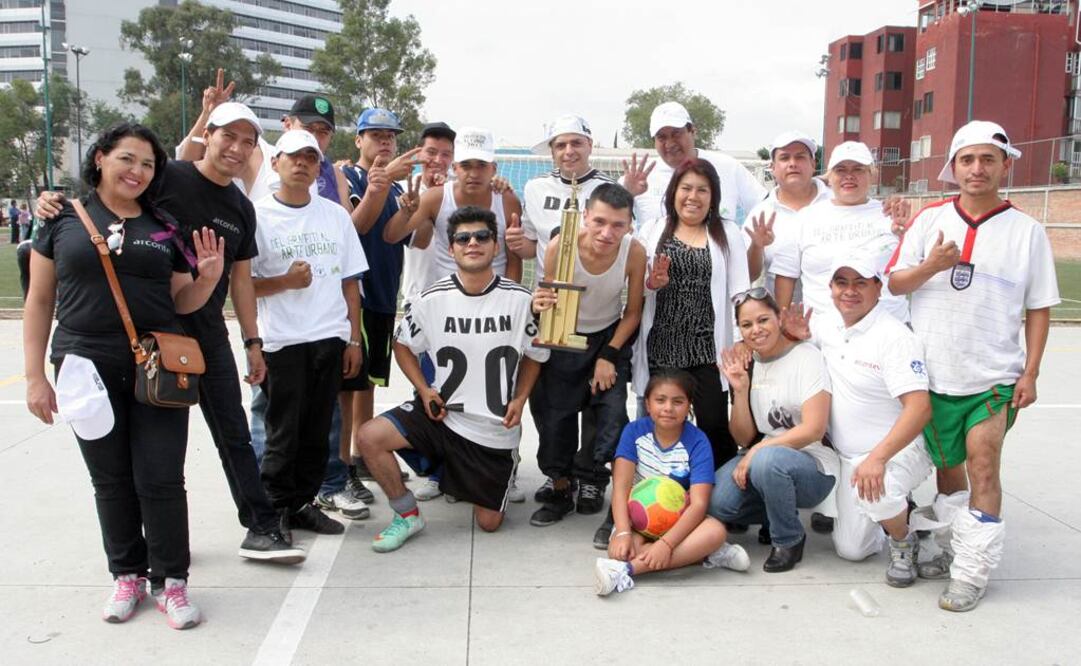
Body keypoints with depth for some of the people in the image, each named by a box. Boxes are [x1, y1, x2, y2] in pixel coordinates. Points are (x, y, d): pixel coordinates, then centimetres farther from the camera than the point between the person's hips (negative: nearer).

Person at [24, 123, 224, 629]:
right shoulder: (64, 221, 3)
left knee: (161, 478, 2)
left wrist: (208, 277, -9)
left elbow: (181, 302, 12)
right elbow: (39, 302, 5)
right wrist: (35, 376, 0)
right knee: (111, 480, 11)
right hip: (88, 371, 0)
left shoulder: (165, 228, 8)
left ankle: (169, 579, 16)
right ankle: (127, 574, 27)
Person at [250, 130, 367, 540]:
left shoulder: (335, 214, 10)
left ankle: (303, 504, 21)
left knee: (317, 432, 9)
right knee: (283, 434, 1)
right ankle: (276, 511, 14)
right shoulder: (259, 215, -1)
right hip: (282, 342, -3)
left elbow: (350, 281, 11)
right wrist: (286, 281, -16)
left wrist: (354, 339, 7)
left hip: (330, 339, 4)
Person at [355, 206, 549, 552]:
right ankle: (407, 514, 0)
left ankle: (501, 470, 42)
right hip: (442, 413, 1)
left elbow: (535, 354, 5)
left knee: (489, 522, 8)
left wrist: (520, 399, -9)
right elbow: (403, 344, 6)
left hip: (495, 428, -1)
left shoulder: (520, 300, -11)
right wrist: (424, 389, -8)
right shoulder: (431, 299, -9)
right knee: (370, 437, -22)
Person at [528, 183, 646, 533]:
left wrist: (609, 356, -15)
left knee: (613, 411, -12)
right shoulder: (560, 246, -28)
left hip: (610, 336, 0)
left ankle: (593, 480, 11)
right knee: (553, 413, 1)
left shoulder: (634, 252, -24)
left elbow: (633, 312, -10)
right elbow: (550, 302, -16)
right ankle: (560, 487, 21)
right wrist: (539, 305, -39)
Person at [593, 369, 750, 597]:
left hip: (678, 520, 0)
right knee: (619, 549, -33)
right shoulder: (634, 431, -8)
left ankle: (626, 569, -39)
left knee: (716, 530, -33)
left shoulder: (697, 442, -14)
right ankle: (702, 554, -22)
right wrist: (623, 533, -32)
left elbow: (699, 504, -23)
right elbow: (621, 486, -15)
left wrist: (666, 543, -37)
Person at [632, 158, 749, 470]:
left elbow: (740, 290, 2)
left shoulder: (728, 233, 7)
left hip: (707, 348, -1)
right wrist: (651, 283, -12)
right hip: (661, 346, 2)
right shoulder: (652, 230, 9)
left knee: (714, 425, -5)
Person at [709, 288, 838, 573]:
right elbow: (743, 439, 6)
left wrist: (756, 451, -19)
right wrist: (740, 390, -8)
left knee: (766, 460, -38)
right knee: (718, 503, -22)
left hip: (813, 467, -5)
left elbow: (813, 430, -17)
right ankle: (778, 515, 9)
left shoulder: (806, 357, -9)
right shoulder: (747, 366, 7)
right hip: (761, 458, 5)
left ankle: (789, 540, -10)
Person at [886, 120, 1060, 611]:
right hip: (934, 372, 2)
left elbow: (1038, 308, 3)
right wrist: (930, 266, -18)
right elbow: (894, 283, 2)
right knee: (947, 465, 14)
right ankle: (953, 549, 31)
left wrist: (1030, 372, -4)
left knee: (982, 466, -10)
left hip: (995, 376, -2)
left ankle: (972, 572, 0)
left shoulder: (1027, 231, 0)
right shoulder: (930, 219, 3)